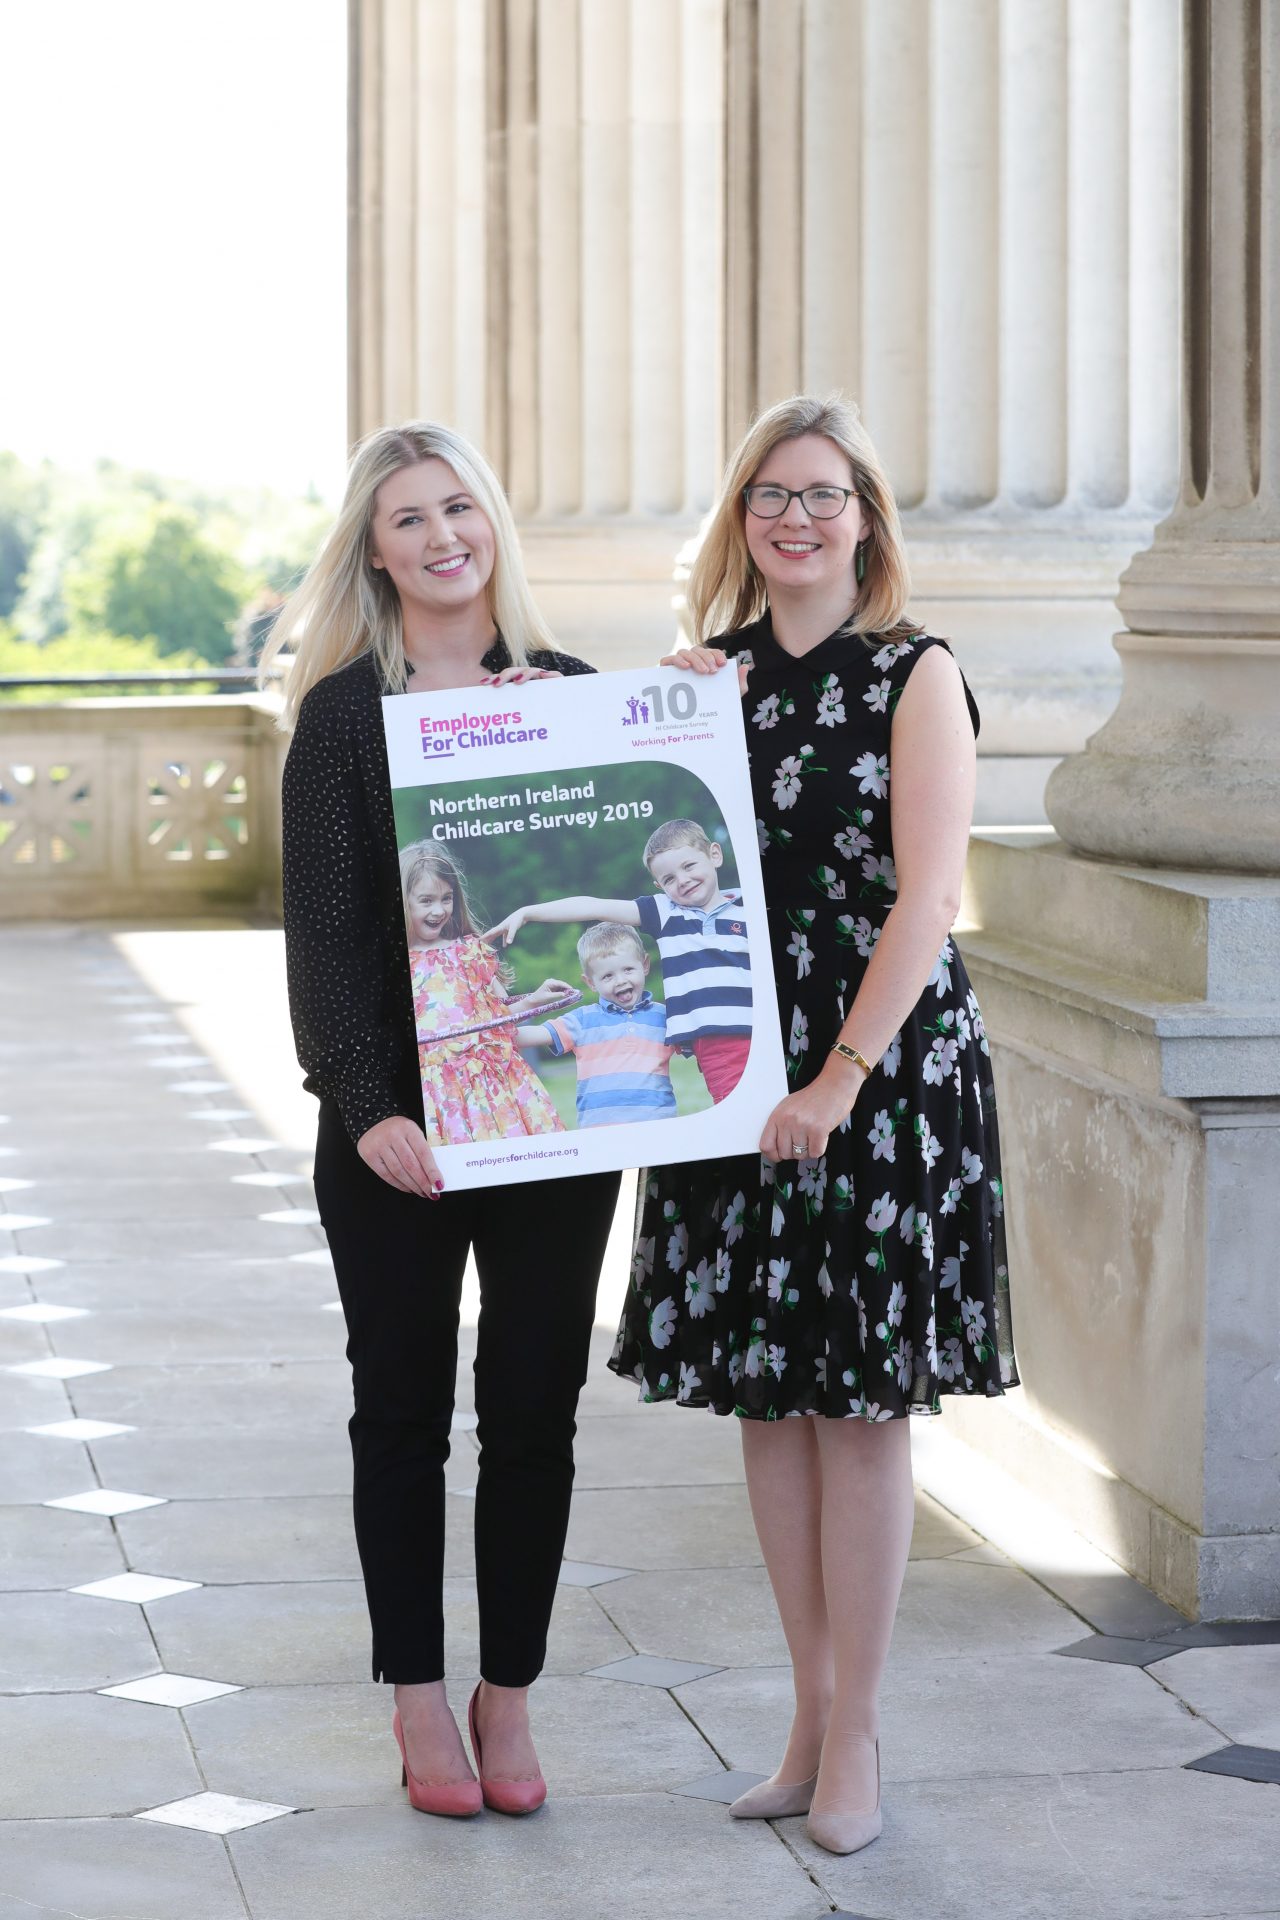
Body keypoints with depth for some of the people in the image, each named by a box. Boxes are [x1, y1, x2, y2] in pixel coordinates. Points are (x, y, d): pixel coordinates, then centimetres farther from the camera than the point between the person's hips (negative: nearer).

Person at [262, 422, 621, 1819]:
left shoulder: (572, 692, 7)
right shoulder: (342, 711, -1)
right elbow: (323, 924, -7)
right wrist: (366, 1106, -17)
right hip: (395, 1116, -2)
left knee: (536, 1404, 6)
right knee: (404, 1404, 7)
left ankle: (508, 1697, 18)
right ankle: (419, 1702, 17)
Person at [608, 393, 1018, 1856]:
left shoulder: (914, 675, -4)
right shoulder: (705, 675, 9)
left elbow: (924, 898, -11)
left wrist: (839, 1081, -17)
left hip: (886, 1063, -5)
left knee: (860, 1402, -1)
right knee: (762, 1396, 7)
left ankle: (855, 1739, 8)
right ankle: (814, 1716, 18)